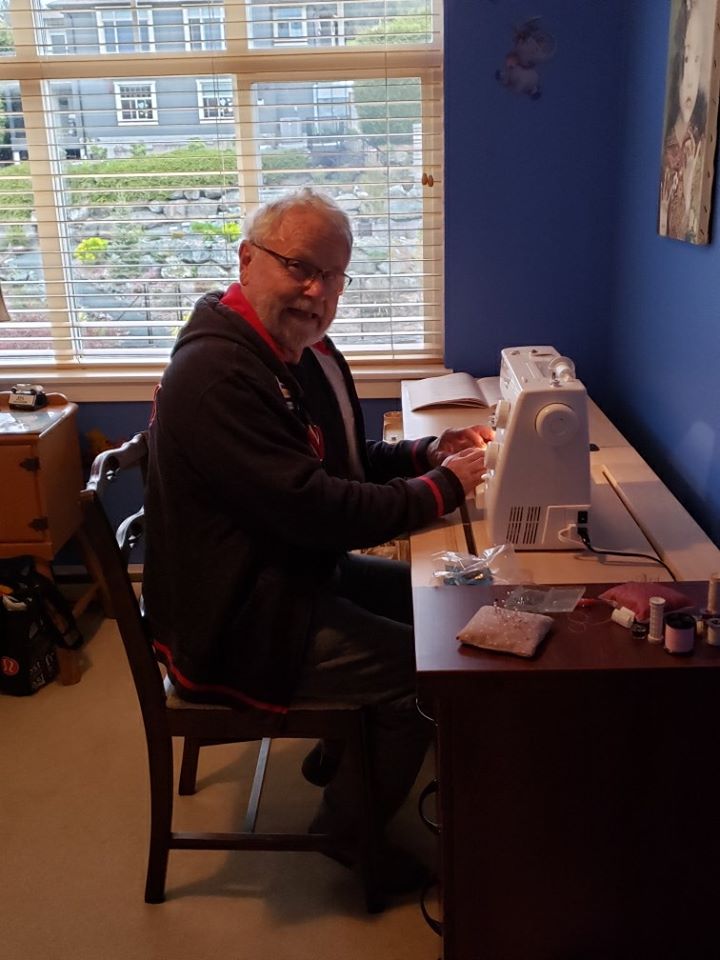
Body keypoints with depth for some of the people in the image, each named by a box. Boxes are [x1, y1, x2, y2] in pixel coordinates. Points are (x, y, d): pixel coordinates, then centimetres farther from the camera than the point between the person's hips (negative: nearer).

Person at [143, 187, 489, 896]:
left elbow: (350, 461, 15)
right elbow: (316, 510, -31)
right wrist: (441, 489, -20)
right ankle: (350, 833, 16)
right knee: (425, 671, -9)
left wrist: (427, 452, -3)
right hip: (235, 623, -10)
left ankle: (337, 752, 32)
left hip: (292, 573, 10)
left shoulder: (302, 348, 6)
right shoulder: (218, 373, -27)